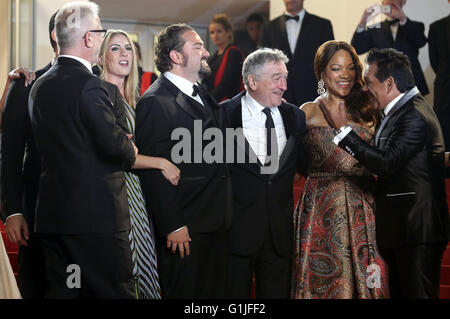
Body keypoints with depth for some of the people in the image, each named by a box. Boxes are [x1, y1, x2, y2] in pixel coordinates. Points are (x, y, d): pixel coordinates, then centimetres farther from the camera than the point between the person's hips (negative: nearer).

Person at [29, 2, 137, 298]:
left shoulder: (40, 86, 12)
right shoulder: (89, 85, -15)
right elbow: (114, 145, -20)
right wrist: (131, 153, 4)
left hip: (53, 215, 8)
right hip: (97, 215, -8)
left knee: (60, 290, 10)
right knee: (115, 292, -1)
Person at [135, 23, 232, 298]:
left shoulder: (205, 97, 16)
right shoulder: (155, 102, -12)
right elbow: (153, 171, -16)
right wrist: (172, 226, -17)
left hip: (216, 224, 8)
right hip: (184, 229, -8)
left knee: (216, 291, 12)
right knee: (185, 294, 0)